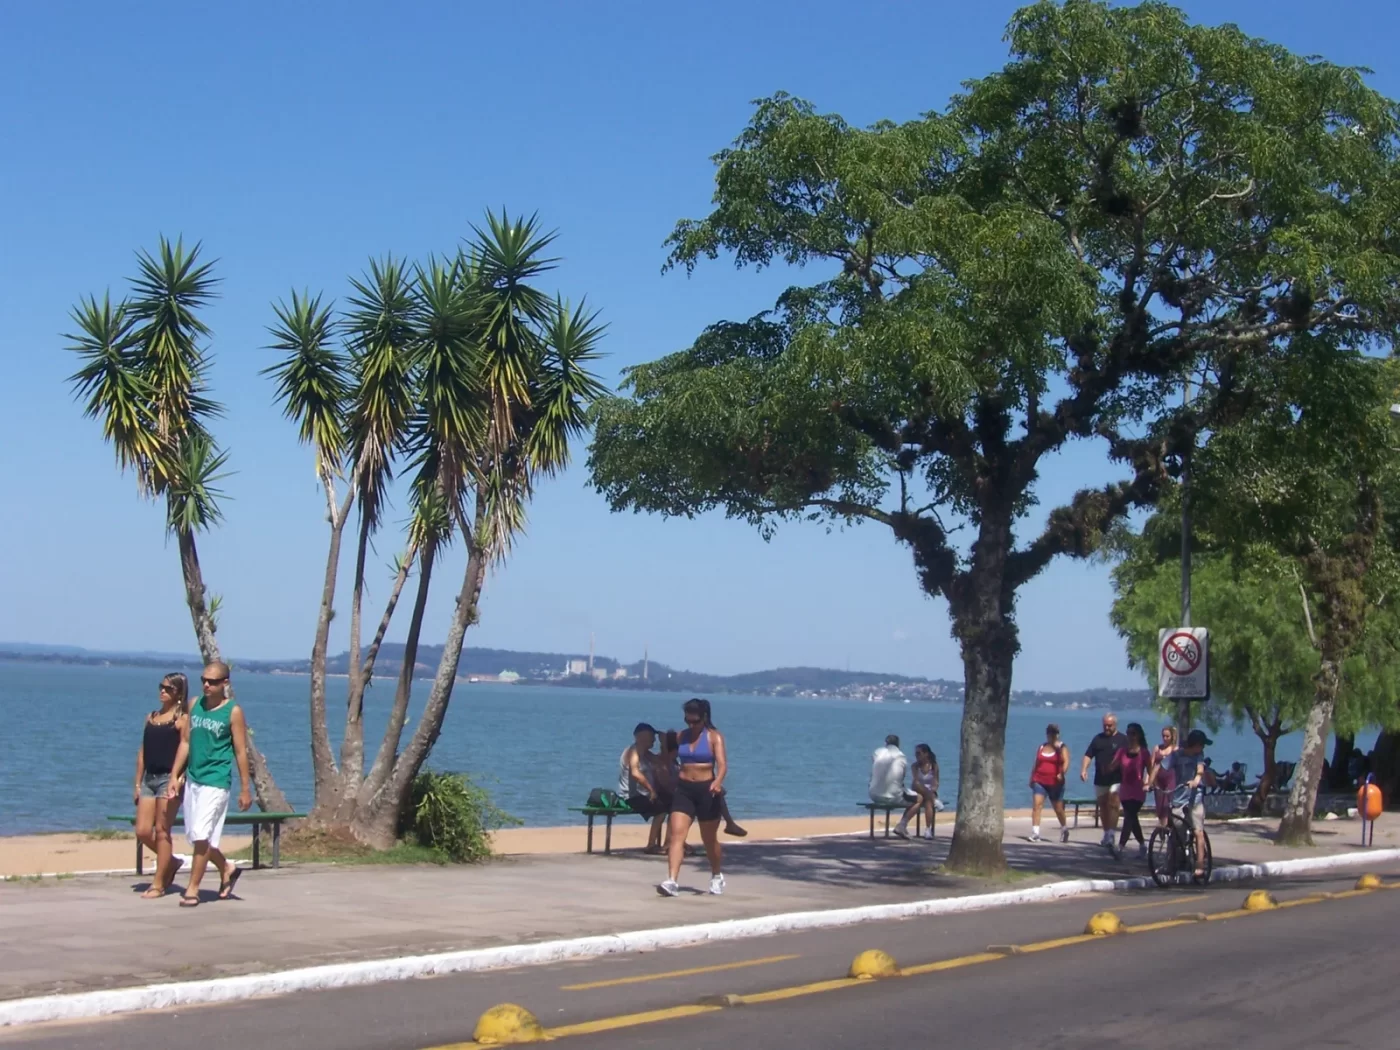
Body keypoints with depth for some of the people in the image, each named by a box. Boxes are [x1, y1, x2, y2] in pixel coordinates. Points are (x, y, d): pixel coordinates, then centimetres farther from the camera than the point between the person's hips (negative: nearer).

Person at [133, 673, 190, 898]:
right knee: (142, 831, 3)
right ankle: (171, 862, 26)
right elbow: (143, 751, 16)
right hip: (149, 778, 6)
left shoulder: (182, 719, -3)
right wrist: (137, 783, 12)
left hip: (168, 778, -6)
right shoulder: (151, 717, 15)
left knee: (162, 831, -3)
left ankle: (158, 884, 4)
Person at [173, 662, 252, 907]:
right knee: (194, 836, 12)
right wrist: (175, 776, 8)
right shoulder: (195, 704, 7)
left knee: (202, 835, -11)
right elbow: (186, 742, 12)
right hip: (193, 778, 6)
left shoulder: (233, 712, -7)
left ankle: (193, 889, -1)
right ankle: (227, 869, 34)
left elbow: (240, 751, -5)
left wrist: (245, 789, -5)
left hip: (216, 780, -6)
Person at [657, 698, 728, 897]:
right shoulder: (681, 736, 7)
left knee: (709, 839, 12)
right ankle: (672, 881, -22)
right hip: (683, 789, 3)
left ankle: (717, 876, 36)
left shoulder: (714, 737, -5)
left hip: (706, 790, -3)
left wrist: (718, 781, -35)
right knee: (677, 834, -13)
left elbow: (722, 763, -18)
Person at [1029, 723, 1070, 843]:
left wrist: (1062, 773, -36)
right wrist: (1031, 778, 18)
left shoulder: (1061, 747, -2)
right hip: (1039, 781, 3)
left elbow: (1066, 761, -18)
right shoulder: (1041, 747, 12)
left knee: (1058, 808, 8)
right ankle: (1035, 833, -17)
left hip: (1055, 783, -3)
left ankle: (1064, 829, 33)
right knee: (1036, 805, -13)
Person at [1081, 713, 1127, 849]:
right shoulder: (1098, 738, 12)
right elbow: (1088, 755, 9)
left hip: (1116, 780, -5)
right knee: (1102, 807, 11)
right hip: (1100, 780, 5)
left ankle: (1111, 835, -19)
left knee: (1113, 805, -15)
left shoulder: (1122, 740, 1)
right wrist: (1084, 769, -6)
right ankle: (1106, 834, 22)